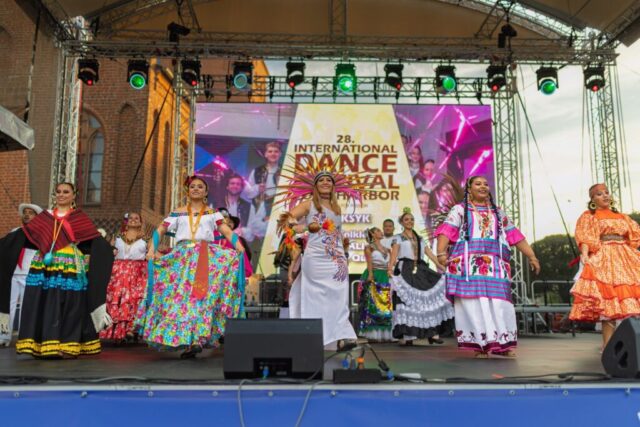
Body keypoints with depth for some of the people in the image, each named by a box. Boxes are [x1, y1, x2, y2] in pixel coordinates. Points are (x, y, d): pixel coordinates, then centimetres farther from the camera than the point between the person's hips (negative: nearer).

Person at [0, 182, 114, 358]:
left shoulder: (80, 218, 8)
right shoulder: (44, 216, 16)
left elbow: (98, 243, -1)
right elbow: (20, 237, 12)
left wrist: (108, 250, -16)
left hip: (70, 268, -3)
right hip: (45, 267, 3)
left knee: (69, 307, -3)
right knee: (44, 306, 1)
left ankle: (68, 346, 2)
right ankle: (42, 346, 8)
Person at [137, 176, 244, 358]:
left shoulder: (212, 213, 13)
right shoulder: (178, 213, 16)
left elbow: (227, 231, 0)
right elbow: (160, 230, 10)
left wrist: (239, 247, -17)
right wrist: (152, 250, -6)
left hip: (206, 258, -1)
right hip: (182, 257, 1)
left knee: (202, 295, -13)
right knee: (180, 295, -7)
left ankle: (195, 339, -12)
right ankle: (187, 341, -3)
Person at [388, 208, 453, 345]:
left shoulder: (420, 239, 24)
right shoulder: (399, 238, 10)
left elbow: (430, 253, 15)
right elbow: (394, 254, -5)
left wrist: (441, 266, 3)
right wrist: (390, 268, -22)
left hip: (420, 271, 5)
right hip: (405, 271, -4)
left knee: (428, 299, -6)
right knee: (406, 301, -11)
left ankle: (432, 332, -3)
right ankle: (407, 336, -10)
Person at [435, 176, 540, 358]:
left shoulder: (498, 212, 24)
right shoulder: (460, 209, 12)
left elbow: (515, 236, 19)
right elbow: (446, 231, -3)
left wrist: (532, 257, 10)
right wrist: (441, 253, -20)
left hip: (494, 266, 3)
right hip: (468, 265, -3)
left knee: (498, 302, -6)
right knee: (473, 302, -8)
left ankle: (502, 343, 0)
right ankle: (479, 344, -5)